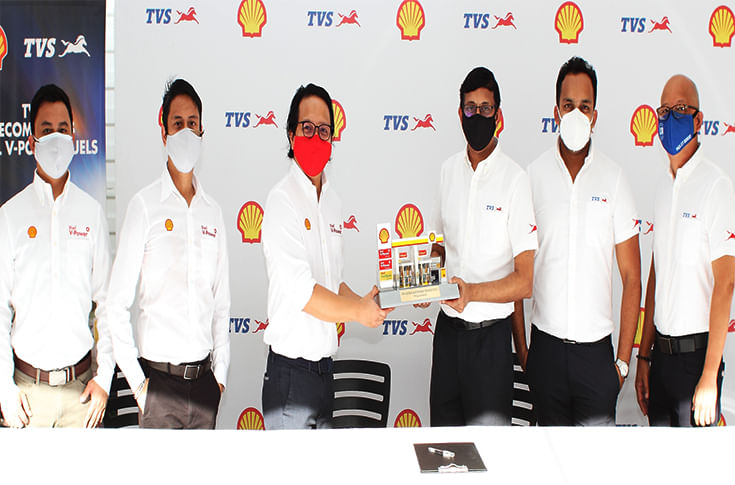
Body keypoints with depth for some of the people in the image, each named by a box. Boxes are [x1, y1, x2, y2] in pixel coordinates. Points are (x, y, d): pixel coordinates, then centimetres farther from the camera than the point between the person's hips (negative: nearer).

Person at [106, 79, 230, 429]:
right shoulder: (144, 205, -4)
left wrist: (220, 373, 8)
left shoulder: (212, 211, 10)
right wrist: (137, 381, -7)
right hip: (160, 378, -4)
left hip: (204, 380, 4)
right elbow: (118, 302, -5)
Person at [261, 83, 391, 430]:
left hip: (324, 367, 8)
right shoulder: (282, 200, -14)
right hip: (290, 371, -8)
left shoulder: (333, 201, 12)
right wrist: (359, 311, -10)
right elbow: (301, 292, -20)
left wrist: (364, 304, 2)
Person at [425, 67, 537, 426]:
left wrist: (472, 292, -25)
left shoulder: (514, 180, -11)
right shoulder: (448, 171, 6)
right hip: (447, 327, 5)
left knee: (489, 424, 4)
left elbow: (525, 281, -12)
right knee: (443, 421, 13)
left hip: (490, 332, -5)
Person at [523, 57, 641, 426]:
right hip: (546, 345, 1)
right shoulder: (534, 176, 1)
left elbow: (632, 278, 2)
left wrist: (623, 359, -2)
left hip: (596, 348, 0)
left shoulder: (614, 179, 0)